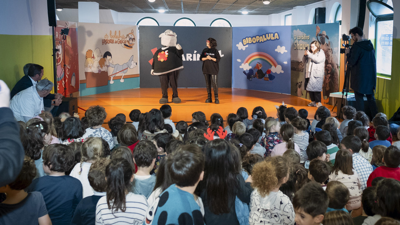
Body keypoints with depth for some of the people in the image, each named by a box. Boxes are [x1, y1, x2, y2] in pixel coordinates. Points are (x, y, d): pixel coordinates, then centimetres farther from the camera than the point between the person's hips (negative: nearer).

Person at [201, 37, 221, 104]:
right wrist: (206, 58, -12)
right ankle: (209, 98, 13)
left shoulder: (215, 51, -1)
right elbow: (201, 58, 6)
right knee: (208, 84, 6)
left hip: (214, 70, -4)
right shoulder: (205, 50, 9)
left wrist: (211, 58, -17)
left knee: (214, 84, -8)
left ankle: (216, 98, 1)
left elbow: (218, 59, -4)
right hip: (206, 69, 4)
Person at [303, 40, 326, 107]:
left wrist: (309, 54, -15)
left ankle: (318, 102, -8)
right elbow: (304, 61, 20)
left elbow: (318, 60, -16)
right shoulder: (310, 52, 18)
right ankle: (313, 102, 13)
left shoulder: (321, 53, 3)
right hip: (309, 74, 6)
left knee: (316, 88, -13)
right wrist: (305, 55, 2)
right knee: (310, 88, 4)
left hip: (316, 75, -6)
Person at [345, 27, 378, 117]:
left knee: (359, 98, 0)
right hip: (371, 76, 7)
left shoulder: (357, 46, -14)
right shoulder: (370, 45, 9)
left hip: (360, 77, -7)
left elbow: (351, 62, -16)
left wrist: (348, 53, 1)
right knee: (371, 97, 14)